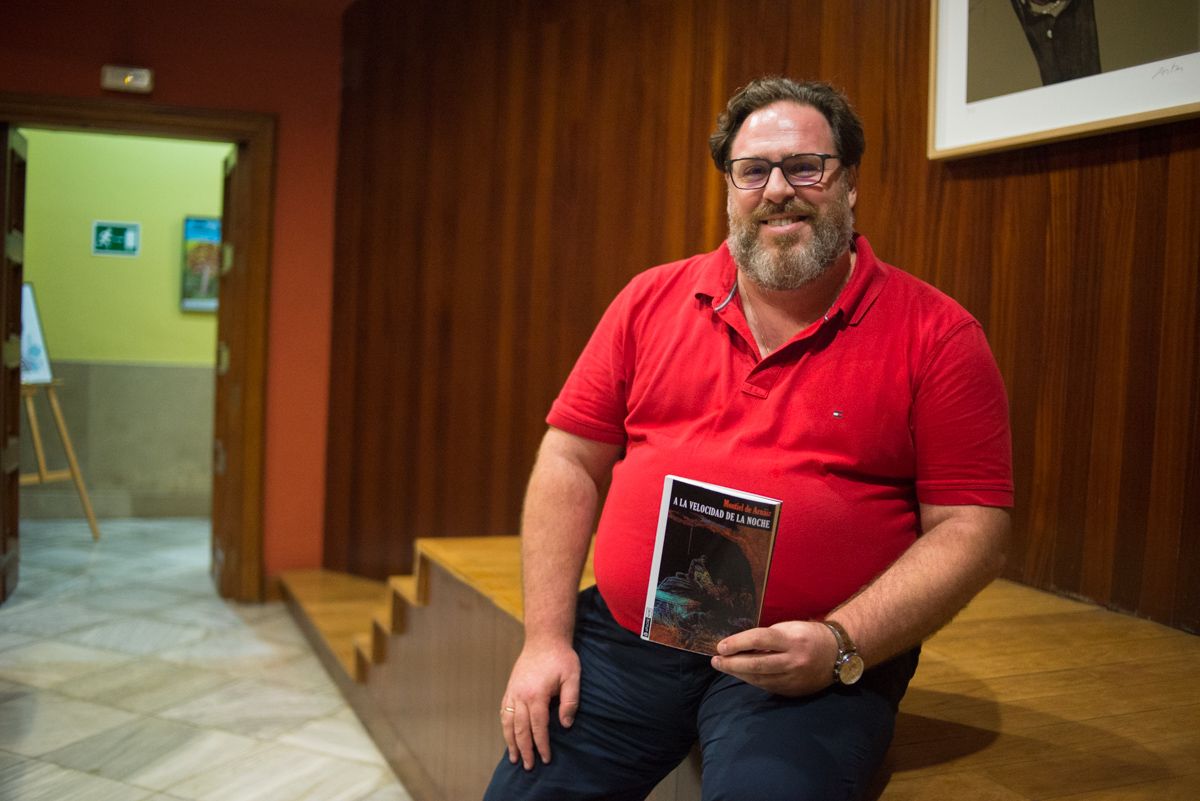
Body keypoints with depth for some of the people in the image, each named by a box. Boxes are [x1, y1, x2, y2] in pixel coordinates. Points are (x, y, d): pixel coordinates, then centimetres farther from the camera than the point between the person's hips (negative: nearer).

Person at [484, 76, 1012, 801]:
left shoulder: (937, 334, -2)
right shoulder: (653, 301, 8)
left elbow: (971, 530, -5)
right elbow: (571, 463, 7)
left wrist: (841, 645, -17)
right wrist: (547, 636, -1)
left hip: (814, 669, -2)